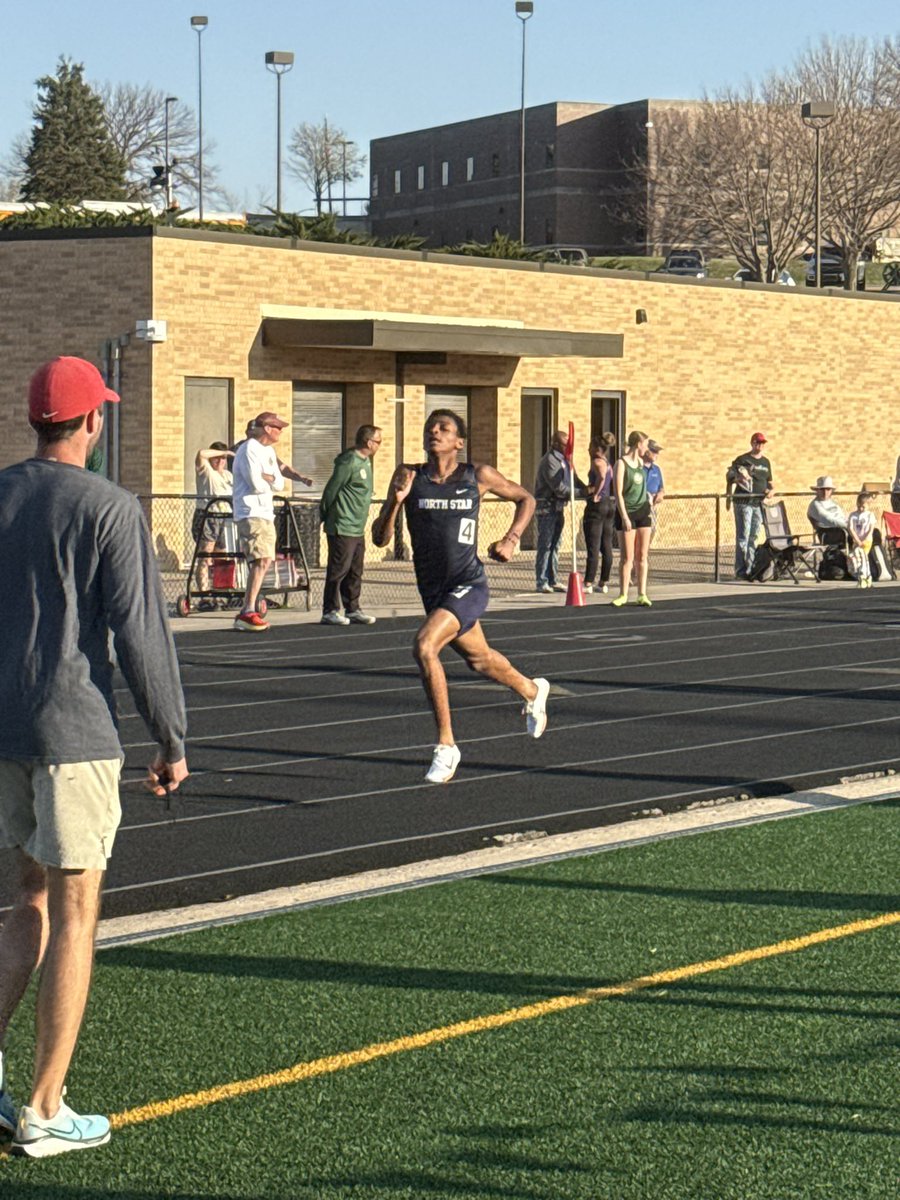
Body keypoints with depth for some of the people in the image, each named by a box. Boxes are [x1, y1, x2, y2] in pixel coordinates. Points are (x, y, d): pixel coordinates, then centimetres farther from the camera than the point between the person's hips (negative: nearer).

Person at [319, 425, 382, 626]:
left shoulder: (365, 462, 13)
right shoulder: (349, 462, -16)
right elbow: (331, 490, -13)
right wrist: (325, 515, -4)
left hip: (358, 528, 9)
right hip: (342, 527, -9)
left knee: (355, 571, 12)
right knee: (339, 569, -4)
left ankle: (352, 609, 19)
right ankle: (330, 611, 1)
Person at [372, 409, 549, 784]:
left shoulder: (478, 477, -5)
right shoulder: (409, 476, -3)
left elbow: (525, 498, 13)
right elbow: (380, 538, -6)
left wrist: (511, 539, -3)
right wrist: (395, 500, -23)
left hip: (468, 586, -5)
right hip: (433, 589, 5)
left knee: (424, 647, -27)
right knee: (479, 659, 25)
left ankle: (446, 746, -15)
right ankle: (532, 691, 57)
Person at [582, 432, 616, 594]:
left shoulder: (597, 461, -10)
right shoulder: (608, 463, 16)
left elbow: (601, 478, -30)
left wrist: (594, 494, -20)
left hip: (597, 505, -9)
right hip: (609, 505, 9)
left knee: (593, 547, -6)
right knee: (606, 547, 8)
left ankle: (588, 584, -5)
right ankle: (604, 583, 11)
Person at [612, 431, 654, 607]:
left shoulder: (640, 462, 12)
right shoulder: (621, 464, -9)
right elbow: (618, 493, -13)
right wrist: (624, 517, -17)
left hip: (643, 511, 6)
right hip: (627, 512, -6)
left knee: (642, 556, 3)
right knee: (627, 557, -3)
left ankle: (642, 594, 6)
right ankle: (623, 594, 5)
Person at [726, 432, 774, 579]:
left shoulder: (766, 462, 17)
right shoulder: (742, 460, -2)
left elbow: (769, 481, 23)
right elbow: (730, 477, -3)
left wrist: (771, 490, 3)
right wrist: (728, 495, -17)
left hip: (759, 503, 6)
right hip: (743, 502, -6)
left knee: (753, 537, 10)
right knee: (743, 537, -9)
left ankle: (749, 569, 15)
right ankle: (740, 570, -9)